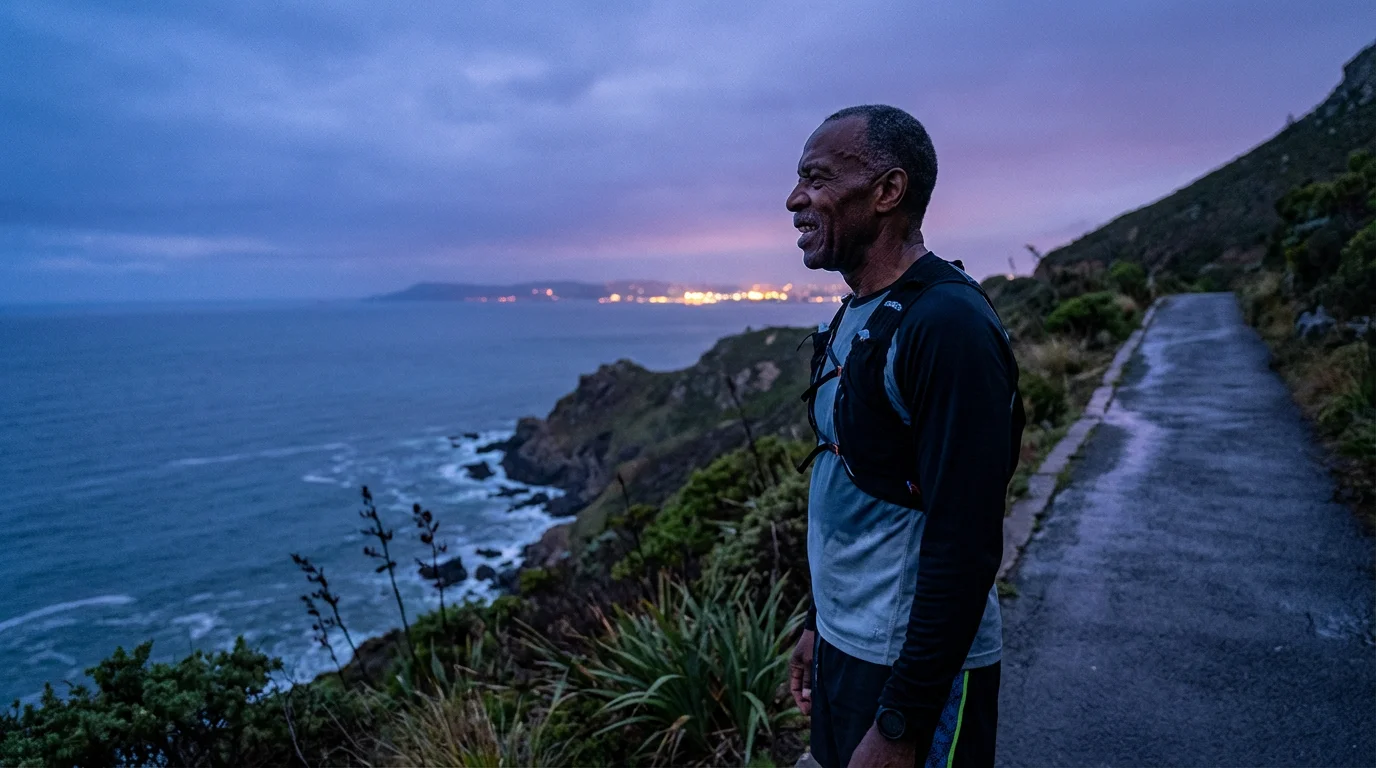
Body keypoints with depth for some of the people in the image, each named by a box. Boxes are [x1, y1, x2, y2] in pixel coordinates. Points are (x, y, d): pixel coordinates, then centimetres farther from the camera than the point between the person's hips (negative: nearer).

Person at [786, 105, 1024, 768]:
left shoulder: (948, 326, -22)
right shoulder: (852, 317, 7)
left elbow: (966, 546, -24)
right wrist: (818, 625, 16)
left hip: (917, 669, -8)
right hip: (843, 648, 8)